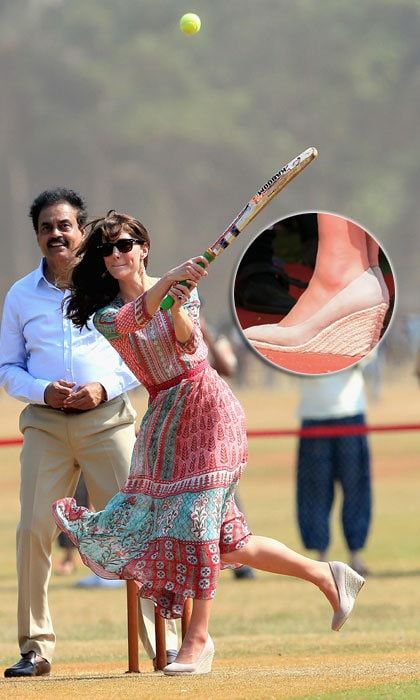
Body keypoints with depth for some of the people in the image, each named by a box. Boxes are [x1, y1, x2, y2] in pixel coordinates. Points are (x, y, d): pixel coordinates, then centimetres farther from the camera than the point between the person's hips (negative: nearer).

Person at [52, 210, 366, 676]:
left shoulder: (184, 289, 0)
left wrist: (177, 307, -35)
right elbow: (129, 320, -17)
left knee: (194, 516, -15)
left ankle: (198, 639, -14)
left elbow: (189, 343, -15)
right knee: (224, 541, 1)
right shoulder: (105, 315, 6)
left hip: (206, 405, -4)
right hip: (164, 418, 4)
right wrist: (167, 283, -30)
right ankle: (326, 576, 14)